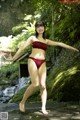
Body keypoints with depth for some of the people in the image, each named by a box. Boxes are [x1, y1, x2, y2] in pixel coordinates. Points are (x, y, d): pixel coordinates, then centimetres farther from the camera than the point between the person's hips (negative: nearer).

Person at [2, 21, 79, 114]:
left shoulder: (46, 41, 20)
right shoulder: (32, 38, 13)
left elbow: (59, 44, 20)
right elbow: (22, 47, 6)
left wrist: (72, 48, 19)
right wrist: (13, 58, 0)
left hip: (42, 63, 3)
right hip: (33, 61, -3)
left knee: (43, 85, -7)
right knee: (35, 83, -18)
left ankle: (43, 108, -1)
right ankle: (22, 102, -2)